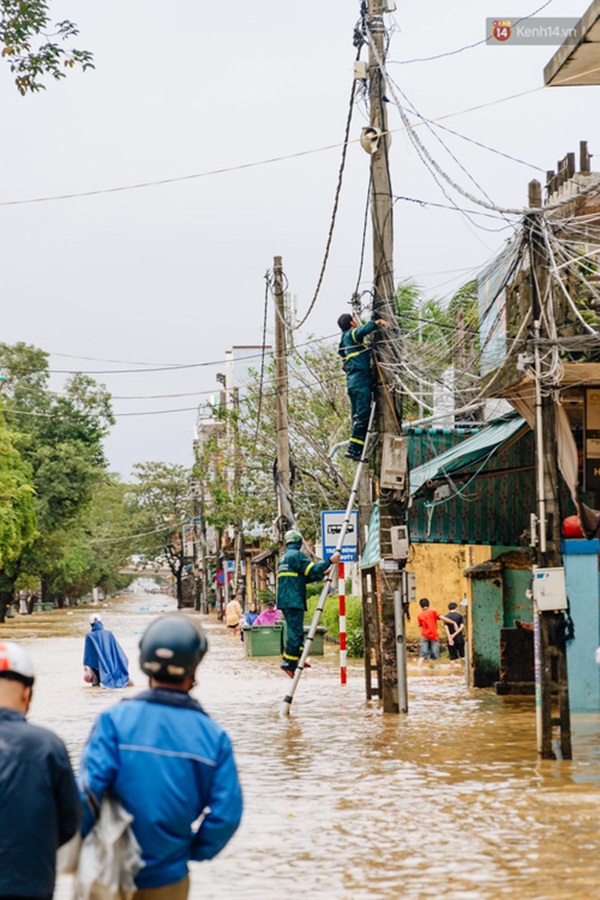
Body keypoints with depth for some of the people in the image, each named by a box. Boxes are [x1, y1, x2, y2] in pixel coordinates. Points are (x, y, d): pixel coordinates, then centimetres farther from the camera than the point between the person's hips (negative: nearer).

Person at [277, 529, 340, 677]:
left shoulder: (283, 558, 23)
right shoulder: (297, 555, -7)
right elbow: (313, 570, -15)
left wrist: (322, 575, 28)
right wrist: (329, 562, -10)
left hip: (284, 601, 9)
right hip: (294, 601, -9)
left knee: (296, 631, 14)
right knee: (295, 632, -10)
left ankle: (297, 659, 14)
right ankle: (289, 663, -14)